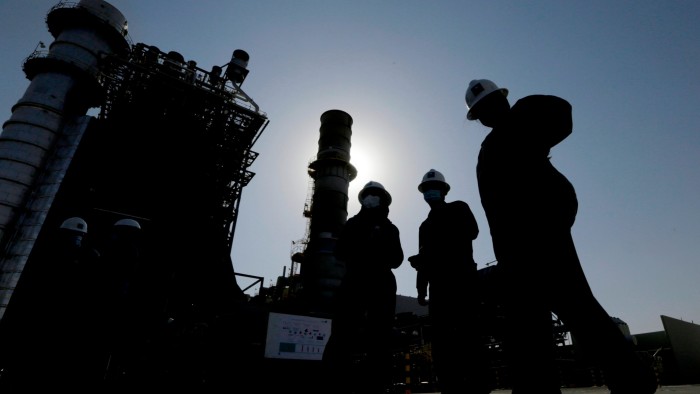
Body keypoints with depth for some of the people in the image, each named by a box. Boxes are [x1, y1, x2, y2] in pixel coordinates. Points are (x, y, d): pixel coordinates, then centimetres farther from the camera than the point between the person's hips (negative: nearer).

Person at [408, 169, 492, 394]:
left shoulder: (459, 209, 13)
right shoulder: (425, 225, 26)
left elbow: (471, 232, -7)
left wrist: (438, 247, -11)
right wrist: (421, 288, 9)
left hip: (462, 278, -5)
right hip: (438, 284, 5)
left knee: (469, 333, -13)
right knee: (441, 339, -2)